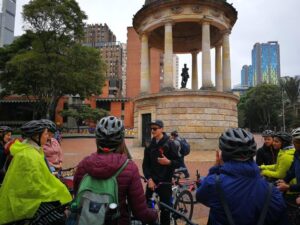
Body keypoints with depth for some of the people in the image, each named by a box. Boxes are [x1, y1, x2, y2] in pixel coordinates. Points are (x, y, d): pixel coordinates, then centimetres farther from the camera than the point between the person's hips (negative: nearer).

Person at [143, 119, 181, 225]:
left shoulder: (170, 144, -6)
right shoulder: (150, 146, 6)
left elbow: (179, 162, -6)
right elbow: (145, 164, 2)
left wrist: (168, 162, -25)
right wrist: (149, 179, -10)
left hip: (165, 181, -4)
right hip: (152, 180, 4)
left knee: (165, 208, 3)